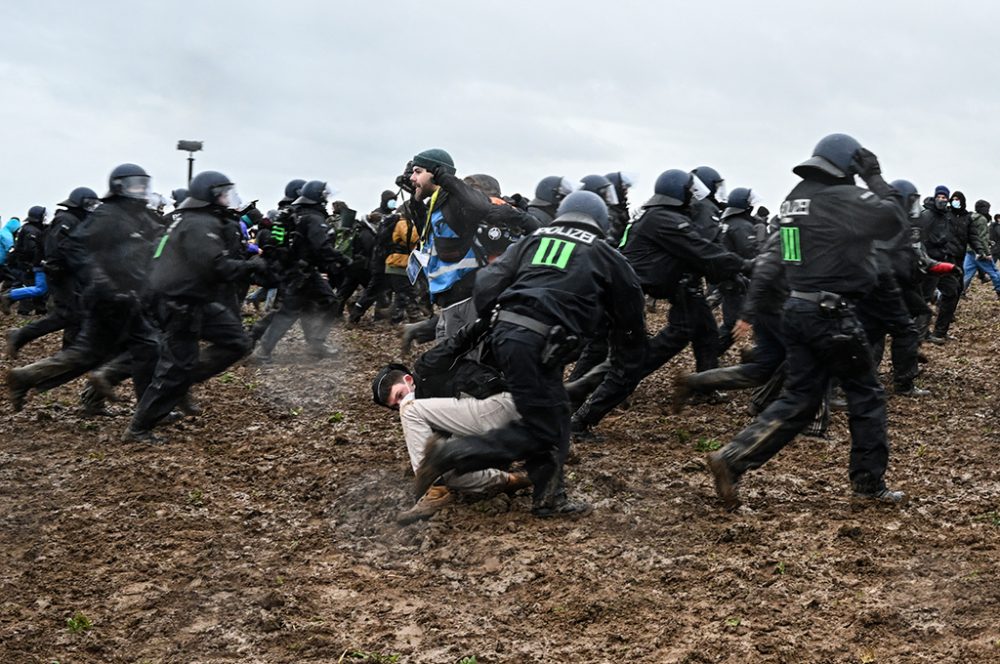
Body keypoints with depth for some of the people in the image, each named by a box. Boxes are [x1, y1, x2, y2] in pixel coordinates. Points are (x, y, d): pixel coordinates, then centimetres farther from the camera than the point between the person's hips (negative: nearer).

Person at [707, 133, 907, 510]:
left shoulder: (795, 198, 13)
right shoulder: (841, 197, -12)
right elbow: (893, 218, -12)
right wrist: (875, 178, -2)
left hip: (798, 309, 8)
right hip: (832, 314, -8)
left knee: (798, 400, 11)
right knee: (866, 397, 8)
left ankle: (732, 459, 0)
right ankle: (869, 485, 16)